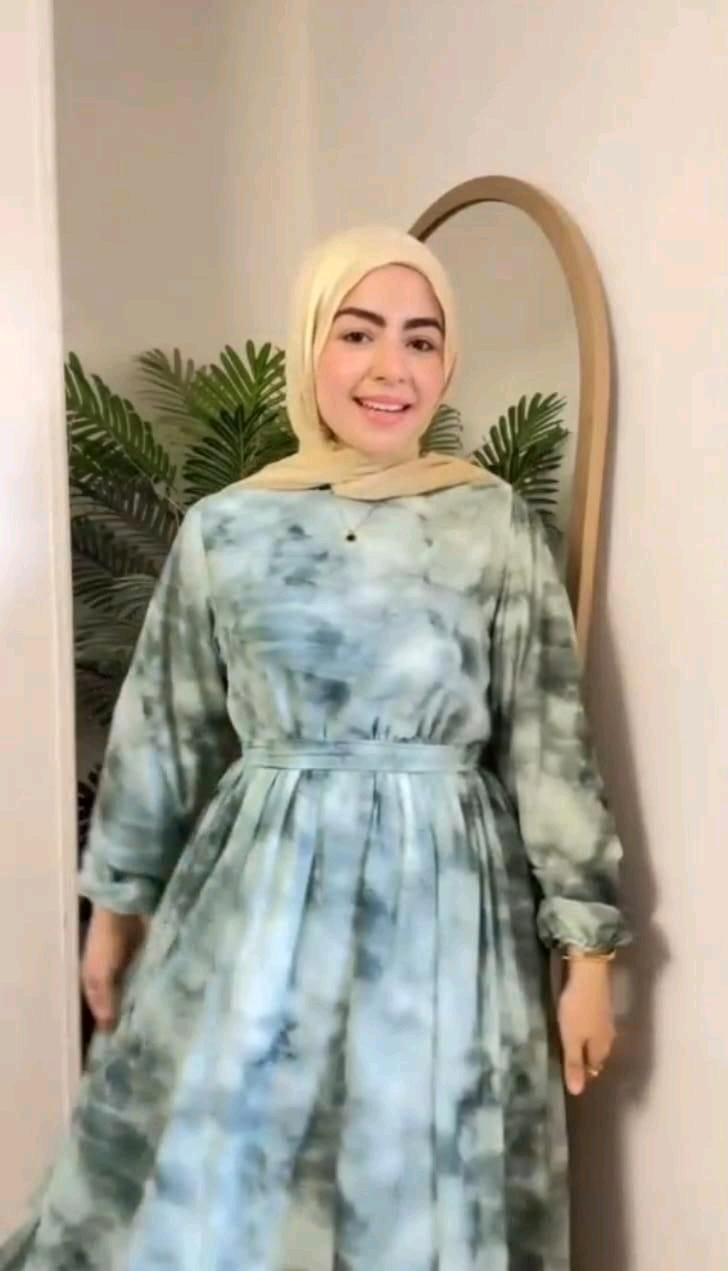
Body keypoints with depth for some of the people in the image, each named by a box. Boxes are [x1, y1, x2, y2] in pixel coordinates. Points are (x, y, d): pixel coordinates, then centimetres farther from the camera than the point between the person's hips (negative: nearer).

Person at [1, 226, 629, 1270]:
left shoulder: (497, 527, -3)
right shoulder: (224, 530, 0)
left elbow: (549, 743, -1)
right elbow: (161, 734, 7)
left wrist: (588, 949, -1)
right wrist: (116, 903, 13)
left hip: (445, 903, 0)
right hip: (260, 897, 1)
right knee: (213, 1186, 13)